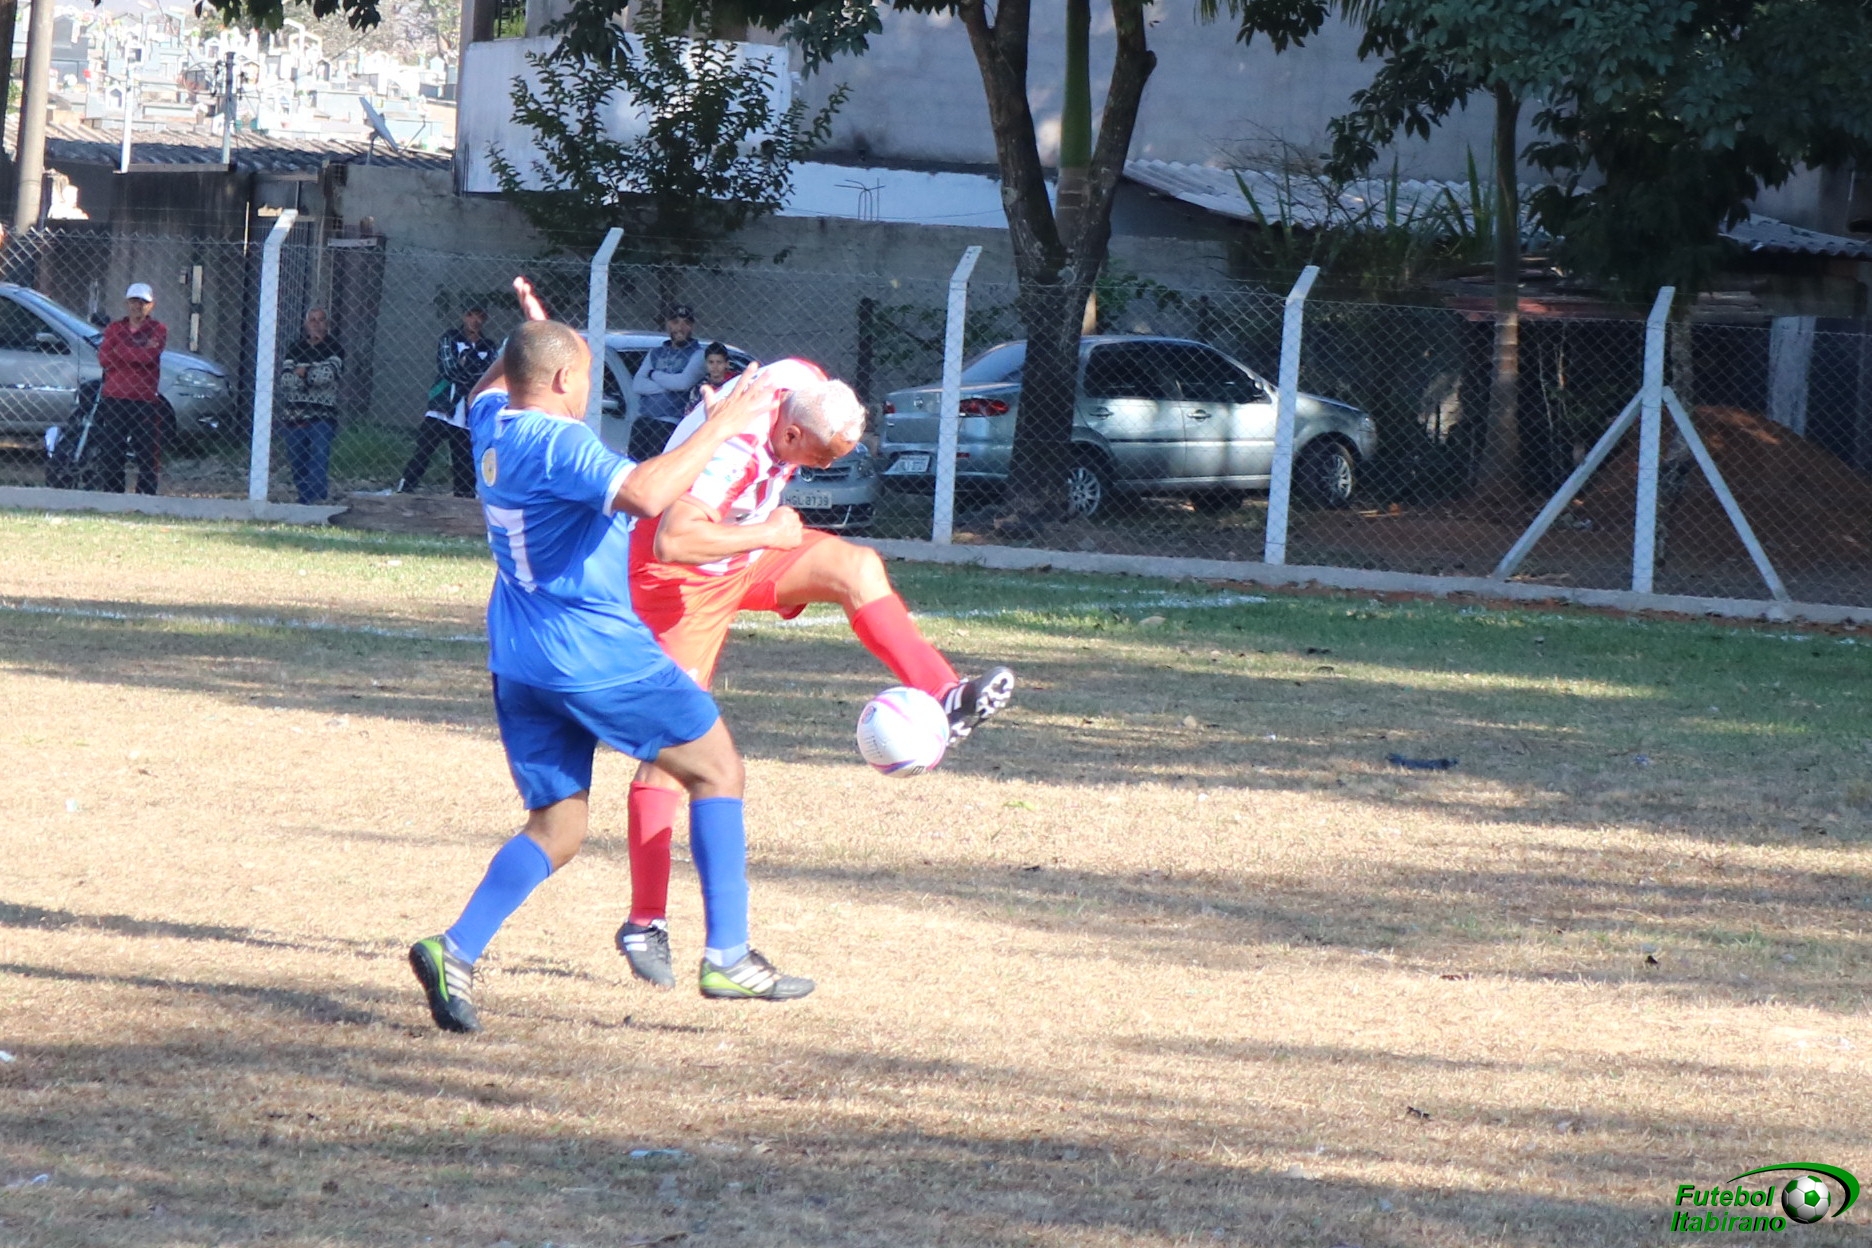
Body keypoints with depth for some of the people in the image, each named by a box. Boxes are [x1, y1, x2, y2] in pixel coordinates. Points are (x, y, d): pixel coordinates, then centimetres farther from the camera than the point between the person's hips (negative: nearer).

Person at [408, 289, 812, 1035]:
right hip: (597, 652, -8)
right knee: (716, 769, 7)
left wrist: (526, 339, 37)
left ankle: (456, 951, -11)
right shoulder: (557, 443, -18)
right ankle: (727, 957, 3)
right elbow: (646, 493, -34)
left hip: (518, 658, 8)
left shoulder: (494, 423, 9)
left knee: (556, 828, 10)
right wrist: (719, 428, -27)